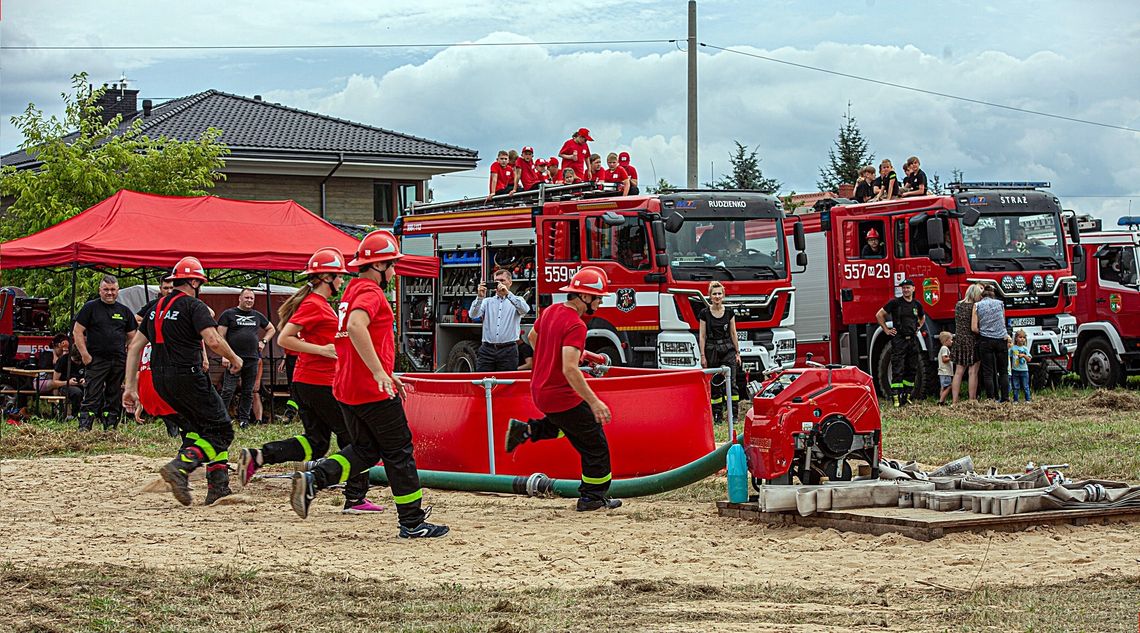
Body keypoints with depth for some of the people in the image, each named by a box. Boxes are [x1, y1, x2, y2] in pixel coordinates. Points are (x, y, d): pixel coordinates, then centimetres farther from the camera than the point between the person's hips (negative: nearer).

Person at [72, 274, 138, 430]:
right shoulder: (90, 307, 3)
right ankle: (84, 427, -13)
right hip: (96, 360, -4)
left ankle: (110, 427, 14)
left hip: (119, 362, 4)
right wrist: (84, 354, -9)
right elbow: (77, 331, -1)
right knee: (92, 395, -10)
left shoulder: (124, 311, 13)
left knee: (115, 397, 8)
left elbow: (132, 337, 18)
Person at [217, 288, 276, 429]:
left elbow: (271, 329, 31)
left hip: (252, 359, 5)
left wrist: (264, 341, 14)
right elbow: (220, 336, -3)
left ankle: (244, 418, 15)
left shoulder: (257, 316, 16)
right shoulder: (229, 314, 2)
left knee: (248, 392, 8)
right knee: (228, 390, -10)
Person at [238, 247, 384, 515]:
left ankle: (256, 457, 1)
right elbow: (284, 339, -20)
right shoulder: (314, 305, -14)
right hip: (320, 383, -10)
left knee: (315, 444, 11)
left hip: (305, 382, 10)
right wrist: (322, 349, -22)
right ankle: (355, 499, 5)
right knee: (354, 438, 0)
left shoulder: (320, 304, 15)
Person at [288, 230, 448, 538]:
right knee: (399, 452, 2)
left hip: (346, 390, 9)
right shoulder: (370, 292, -14)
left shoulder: (351, 292, 17)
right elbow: (356, 327, -33)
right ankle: (412, 522, 7)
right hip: (374, 391, -9)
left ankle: (313, 478, -3)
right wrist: (379, 372, -35)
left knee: (365, 450, 16)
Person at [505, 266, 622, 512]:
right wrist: (594, 401, -33)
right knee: (595, 445, 5)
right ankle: (592, 497, 11)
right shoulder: (576, 325, -24)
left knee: (572, 425, 34)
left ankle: (527, 430, 20)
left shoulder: (550, 311, 2)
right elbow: (570, 369, -33)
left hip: (539, 391, 9)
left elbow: (532, 337, 22)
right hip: (562, 397, -9)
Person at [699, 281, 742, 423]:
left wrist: (737, 353, 6)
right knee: (715, 384, 3)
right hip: (711, 350, -1)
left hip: (728, 349, 1)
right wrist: (703, 356, -5)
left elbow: (733, 333, 9)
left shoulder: (729, 313, 5)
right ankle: (717, 414, 9)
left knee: (731, 382, -9)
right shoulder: (705, 313, 0)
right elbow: (702, 336, 0)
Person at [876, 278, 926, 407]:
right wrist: (886, 330, -2)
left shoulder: (917, 305, 11)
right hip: (899, 340, -6)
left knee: (912, 370, 8)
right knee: (898, 370, -9)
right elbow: (879, 315, 0)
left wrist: (918, 328, 17)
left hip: (912, 340, 6)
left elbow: (922, 318, 32)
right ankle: (897, 398, -13)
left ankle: (906, 396, 16)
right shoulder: (895, 302, -4)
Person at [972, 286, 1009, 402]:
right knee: (1003, 371, 11)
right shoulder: (1000, 304, 9)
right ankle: (1005, 398, 6)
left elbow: (974, 328, -4)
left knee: (988, 372, 2)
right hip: (1001, 339, 2)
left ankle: (991, 400, 0)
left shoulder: (977, 305, 2)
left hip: (985, 341, -2)